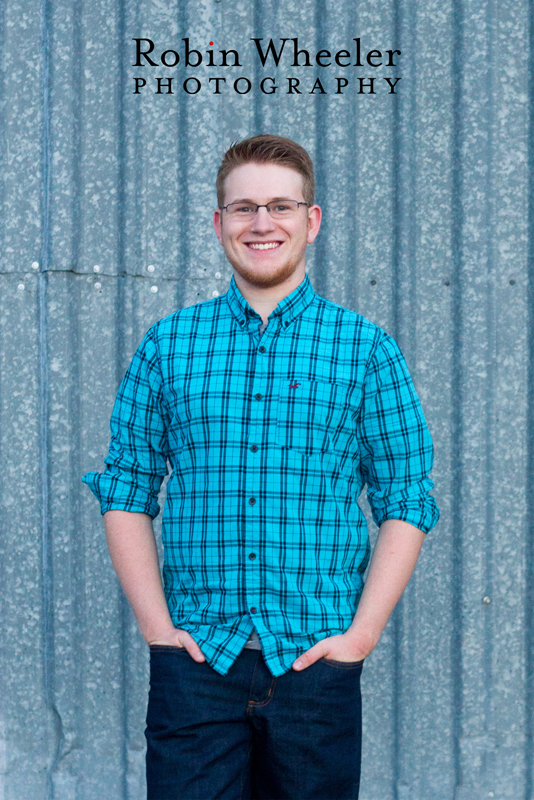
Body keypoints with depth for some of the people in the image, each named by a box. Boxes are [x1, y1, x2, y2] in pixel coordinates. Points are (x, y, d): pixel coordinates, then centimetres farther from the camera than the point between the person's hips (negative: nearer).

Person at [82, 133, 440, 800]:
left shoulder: (365, 349, 3)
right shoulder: (168, 344, 6)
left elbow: (407, 504, 3)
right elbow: (125, 491, 8)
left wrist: (360, 633, -6)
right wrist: (157, 625, -2)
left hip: (316, 663, 0)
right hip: (194, 661, 1)